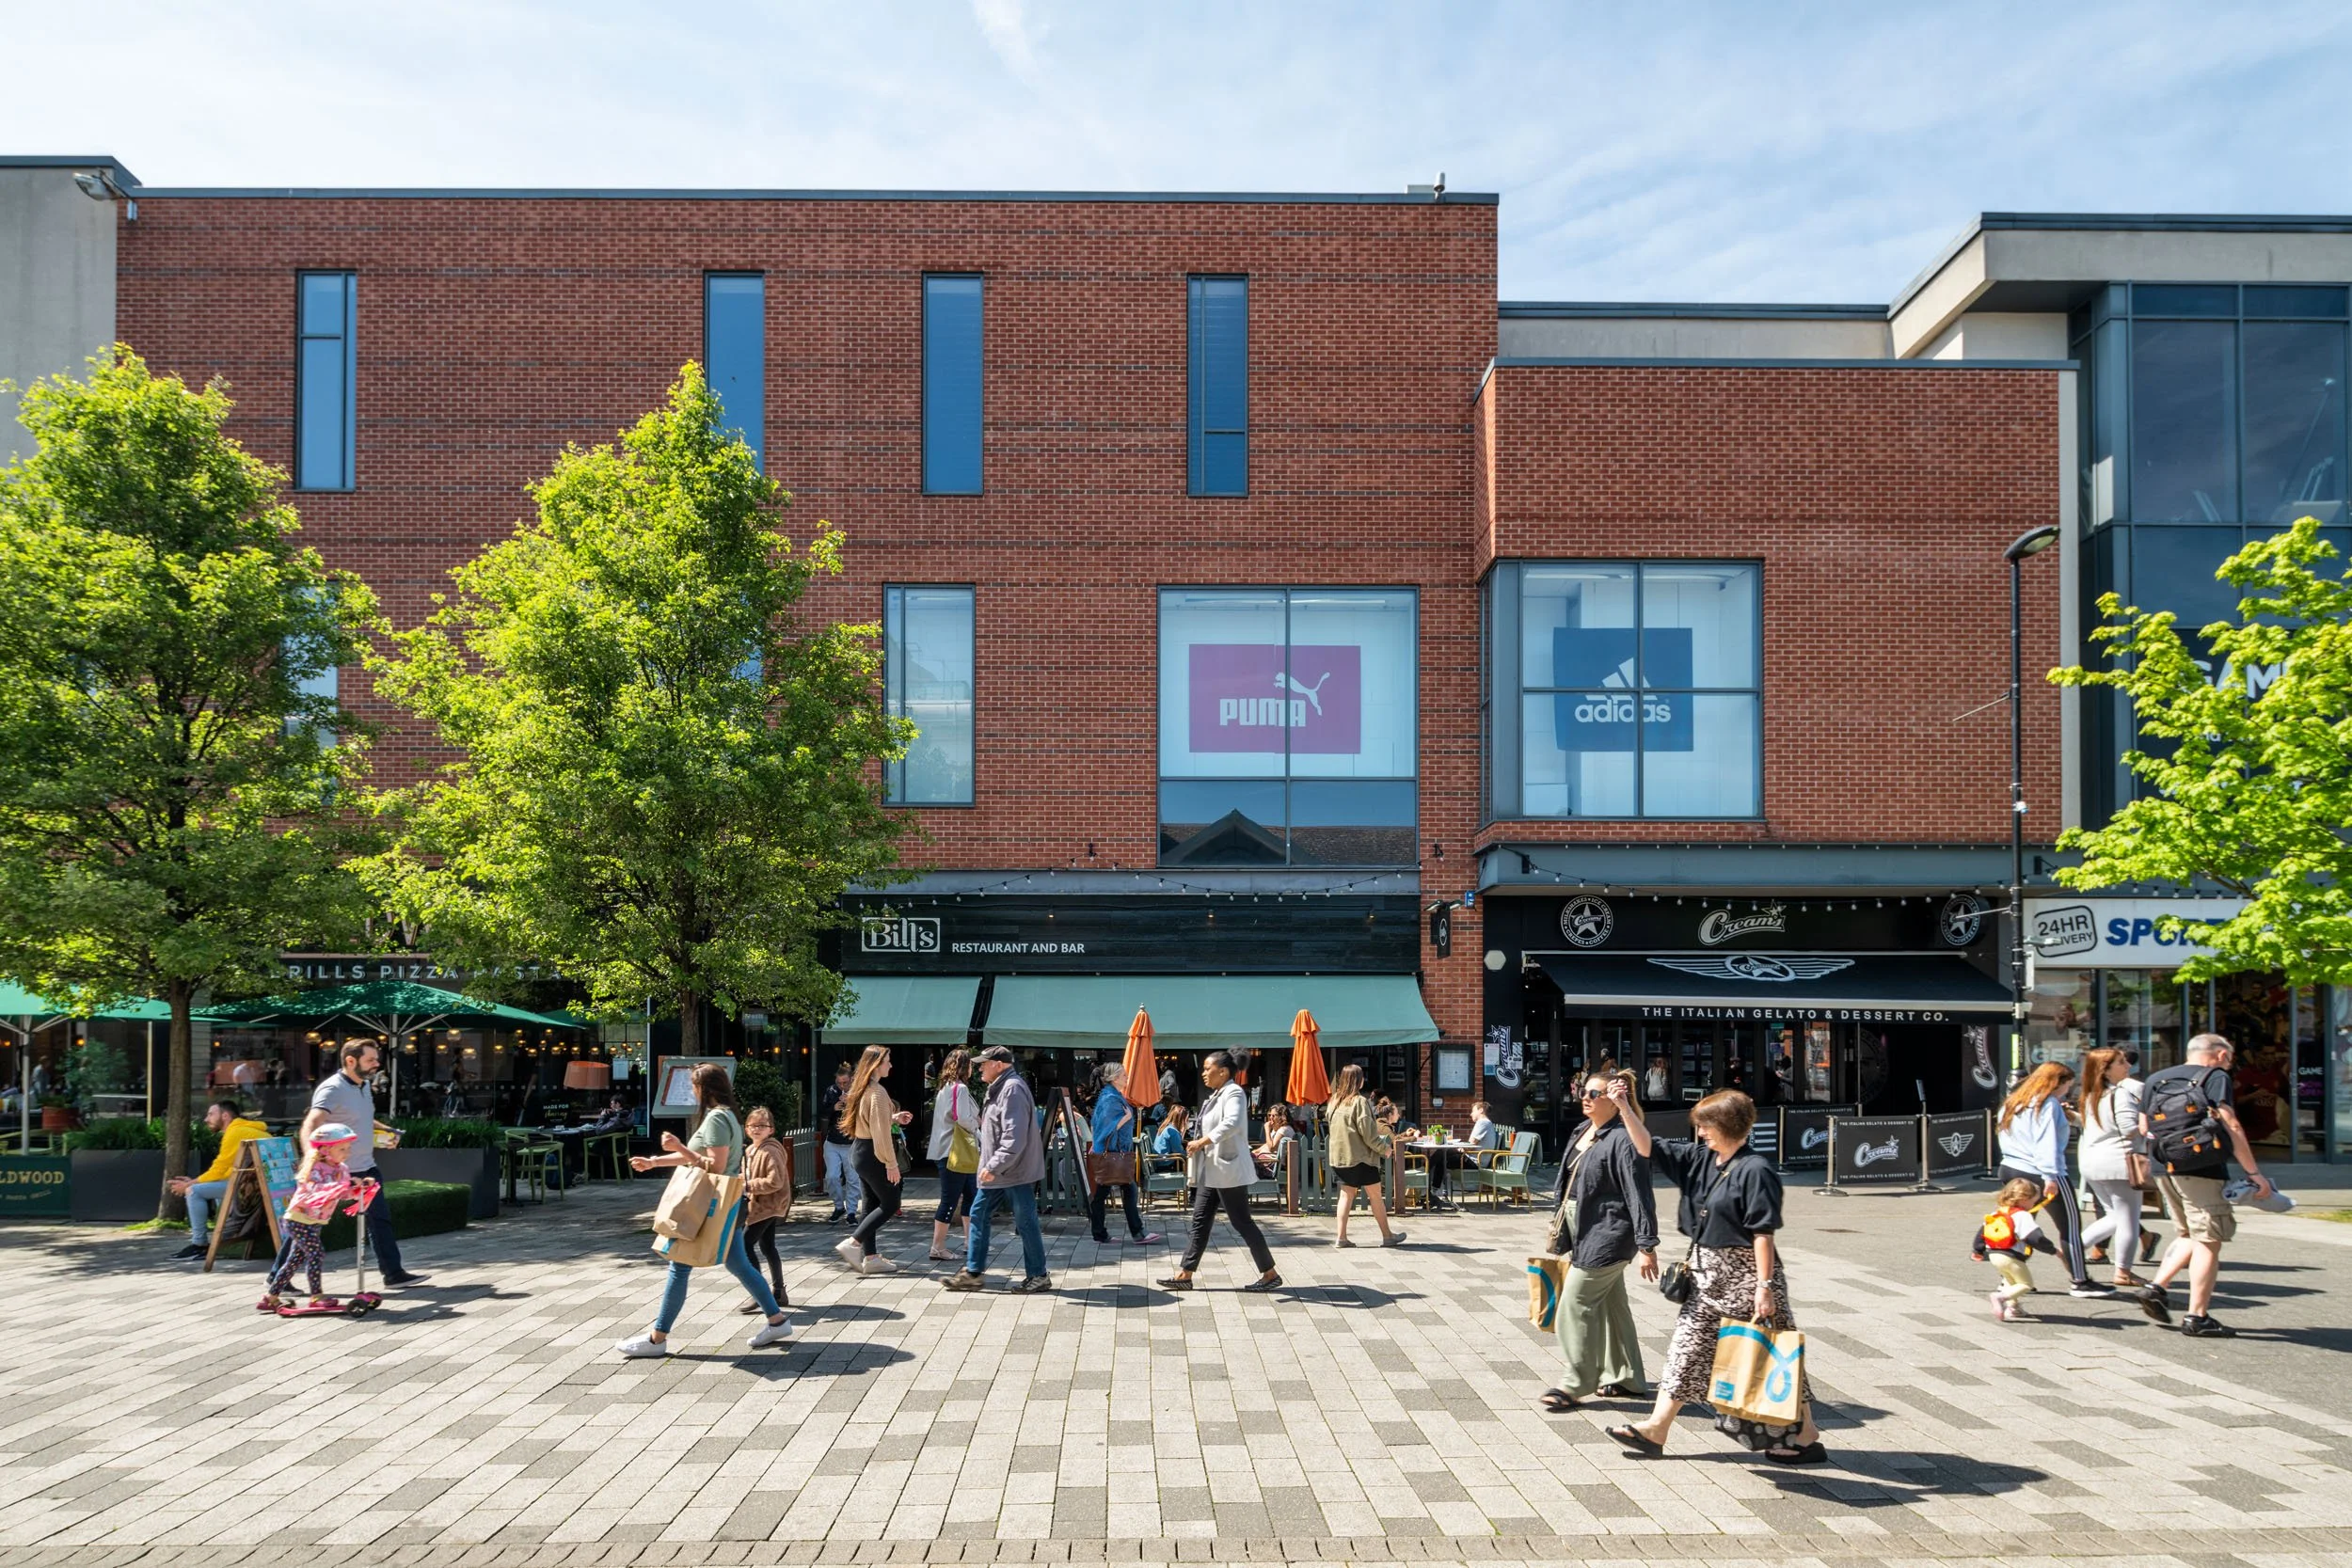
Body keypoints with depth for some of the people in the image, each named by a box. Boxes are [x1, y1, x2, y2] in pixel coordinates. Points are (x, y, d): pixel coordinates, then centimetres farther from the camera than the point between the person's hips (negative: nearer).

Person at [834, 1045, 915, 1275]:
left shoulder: (862, 1089, 11)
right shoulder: (878, 1092, -18)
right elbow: (881, 1132, -21)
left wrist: (894, 1118, 15)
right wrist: (892, 1164, -18)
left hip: (861, 1151, 9)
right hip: (873, 1154, -9)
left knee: (871, 1204, 12)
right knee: (890, 1204, -1)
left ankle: (870, 1258, 13)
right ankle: (852, 1243, -9)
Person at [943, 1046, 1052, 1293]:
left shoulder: (1013, 1089, -19)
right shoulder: (999, 1088, 15)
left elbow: (1014, 1137, -27)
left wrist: (994, 1166, -28)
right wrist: (990, 1166, 20)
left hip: (1016, 1171, -11)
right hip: (998, 1172, 11)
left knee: (1025, 1222, -2)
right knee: (979, 1216, 11)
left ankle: (1038, 1276, 9)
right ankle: (973, 1273, 16)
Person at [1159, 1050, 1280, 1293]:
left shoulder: (1234, 1093, -15)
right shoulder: (1216, 1096, 16)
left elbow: (1232, 1123, -33)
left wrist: (1202, 1141, -36)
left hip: (1229, 1170, -10)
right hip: (1211, 1171, 10)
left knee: (1242, 1222, -4)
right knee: (1200, 1221, 8)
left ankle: (1270, 1274, 5)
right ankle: (1184, 1275, 11)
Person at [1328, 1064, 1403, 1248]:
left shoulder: (1335, 1101, 7)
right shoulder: (1359, 1102, -16)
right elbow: (1367, 1133, -17)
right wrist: (1384, 1148, -3)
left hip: (1340, 1156, 7)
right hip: (1361, 1157, -7)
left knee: (1346, 1195, 9)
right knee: (1376, 1195, 5)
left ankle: (1341, 1237, 4)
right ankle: (1387, 1236, 14)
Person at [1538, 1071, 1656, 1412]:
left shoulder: (1623, 1140, -20)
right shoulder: (1585, 1130, 8)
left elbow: (1639, 1195, -21)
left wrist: (1646, 1245, -23)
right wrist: (1561, 1224, 23)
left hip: (1606, 1234, -9)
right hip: (1583, 1230, 9)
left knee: (1575, 1304, -7)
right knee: (1610, 1304, 16)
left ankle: (1574, 1384, 3)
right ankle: (1625, 1378, 27)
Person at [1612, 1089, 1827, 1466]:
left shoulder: (1755, 1170, -17)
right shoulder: (1699, 1159, 5)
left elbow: (1764, 1233, -19)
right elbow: (1648, 1148, 7)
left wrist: (1765, 1286, -21)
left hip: (1745, 1274, -8)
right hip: (1707, 1272, 8)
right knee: (1689, 1345, 9)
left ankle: (1806, 1435, 15)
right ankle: (1656, 1429, 14)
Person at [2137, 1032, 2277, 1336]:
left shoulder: (2156, 1080, 16)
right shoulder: (2215, 1077, -3)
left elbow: (2143, 1128, 15)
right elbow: (2231, 1126, -11)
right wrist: (2254, 1172, -9)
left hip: (2164, 1168, 7)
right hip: (2200, 1169, -7)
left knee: (2190, 1235, 22)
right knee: (2208, 1241, -1)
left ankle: (2156, 1286, 11)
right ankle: (2197, 1317, -2)